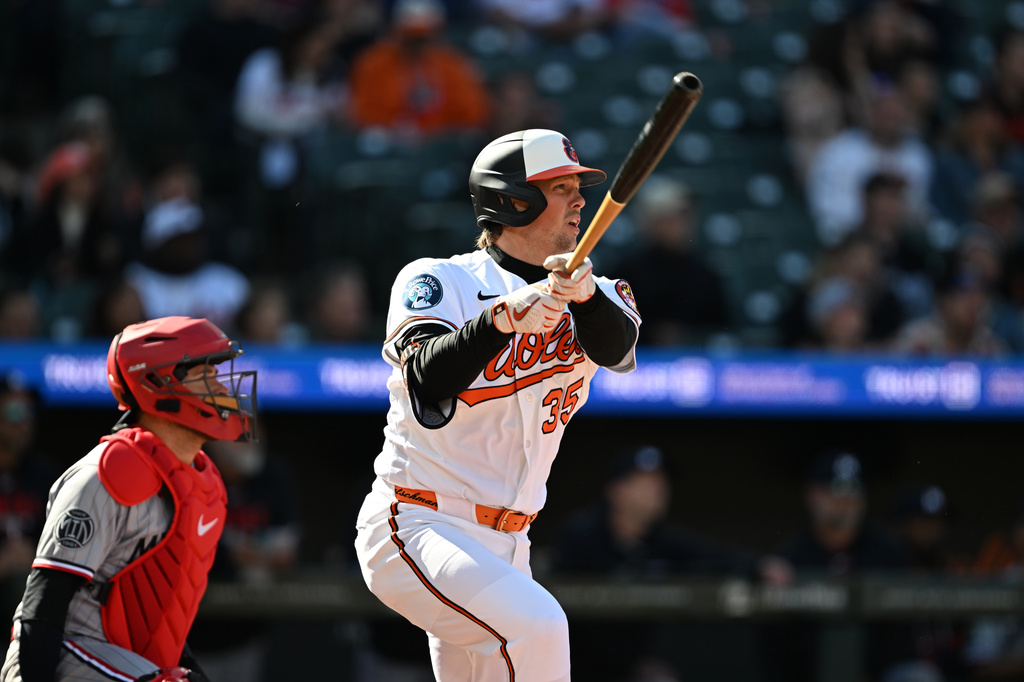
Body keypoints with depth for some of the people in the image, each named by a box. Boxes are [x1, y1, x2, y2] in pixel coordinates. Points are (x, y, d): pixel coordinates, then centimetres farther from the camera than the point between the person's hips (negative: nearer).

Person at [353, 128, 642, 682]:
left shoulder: (594, 299, 10)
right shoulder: (441, 281, -4)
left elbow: (615, 345, -15)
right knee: (535, 625, -29)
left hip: (504, 548, 7)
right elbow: (427, 378, -23)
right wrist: (502, 318, -39)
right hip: (416, 530, -7)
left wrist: (584, 294, -36)